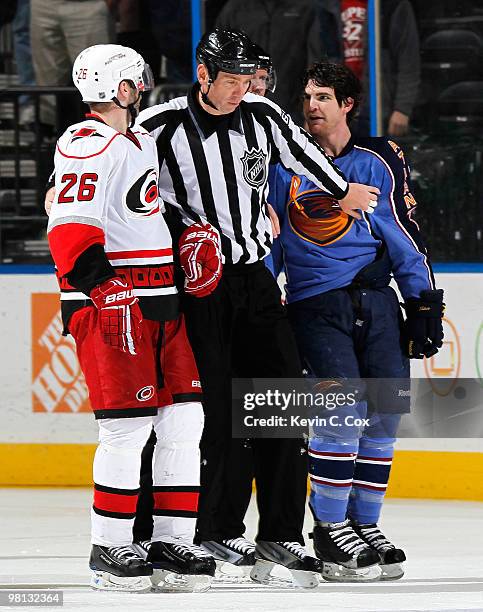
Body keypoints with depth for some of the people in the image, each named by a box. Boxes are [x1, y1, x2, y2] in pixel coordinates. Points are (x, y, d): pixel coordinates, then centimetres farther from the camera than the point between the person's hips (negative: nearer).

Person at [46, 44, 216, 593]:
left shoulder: (142, 142, 20)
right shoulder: (88, 145, -12)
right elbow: (69, 229, -21)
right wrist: (108, 287, -29)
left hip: (161, 301, 9)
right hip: (112, 302, -9)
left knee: (184, 420, 5)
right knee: (128, 428, -9)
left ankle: (171, 544, 11)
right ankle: (110, 550, 1)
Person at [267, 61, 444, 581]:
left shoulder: (378, 161, 7)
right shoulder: (284, 164, 7)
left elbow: (405, 236, 6)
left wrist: (424, 305, 2)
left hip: (375, 301, 2)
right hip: (314, 304, -2)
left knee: (384, 412, -2)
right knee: (344, 407, -17)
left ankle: (364, 524, 12)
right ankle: (330, 528, -6)